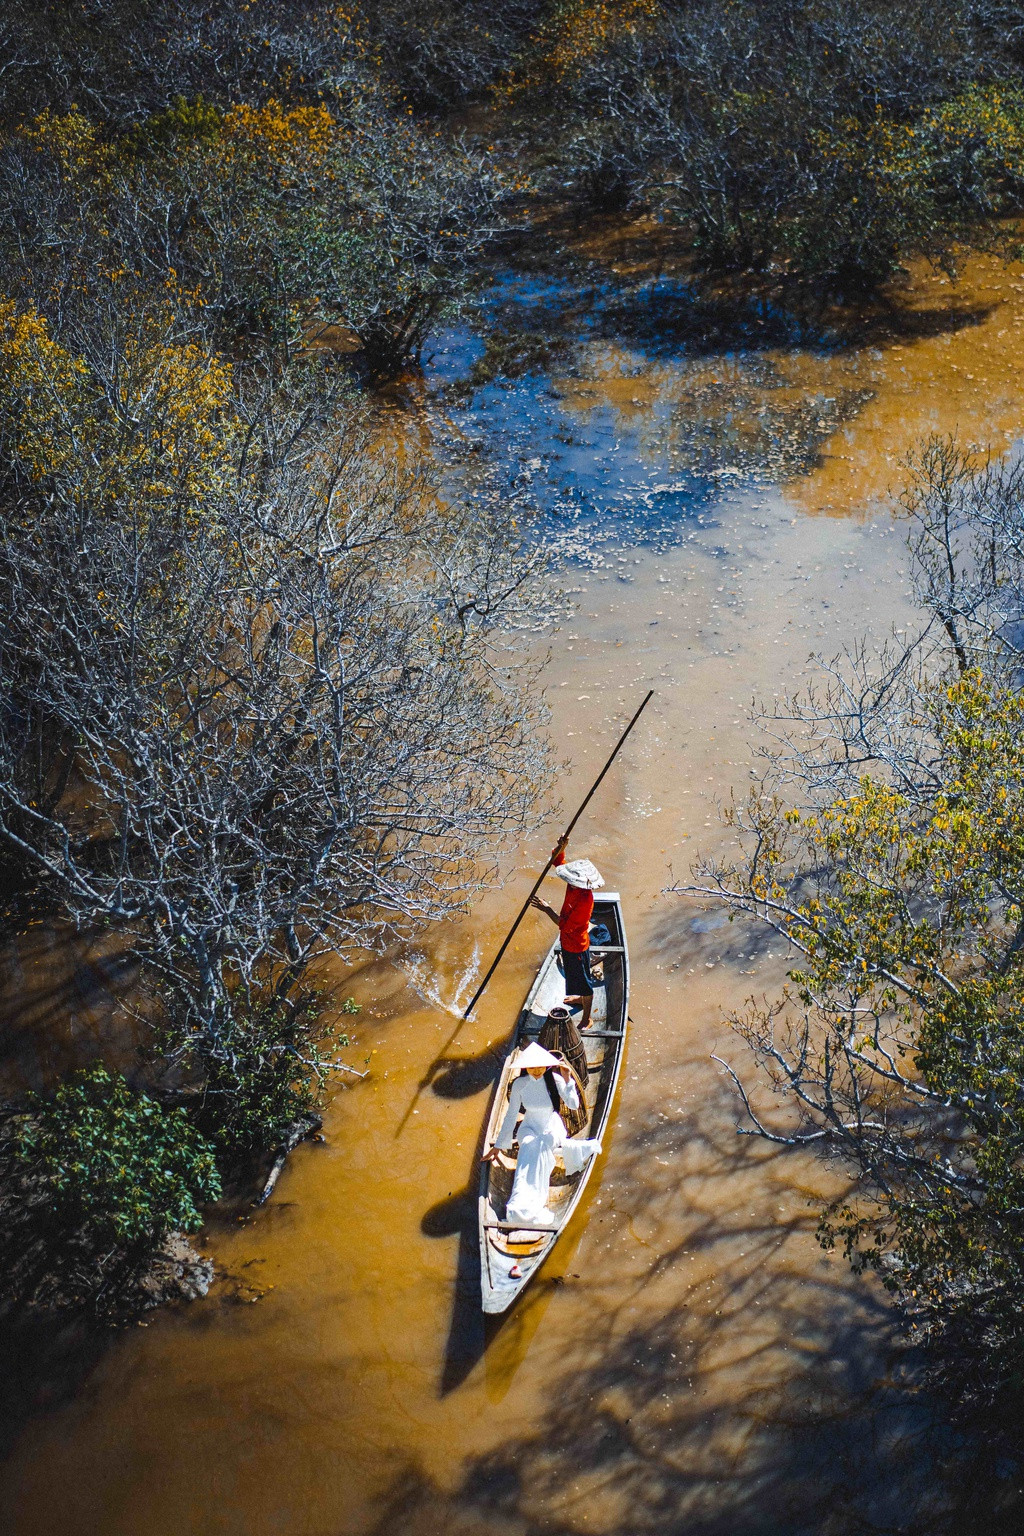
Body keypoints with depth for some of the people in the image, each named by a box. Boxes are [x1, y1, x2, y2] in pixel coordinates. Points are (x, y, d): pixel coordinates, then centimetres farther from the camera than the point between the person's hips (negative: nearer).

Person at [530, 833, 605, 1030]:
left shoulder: (584, 901, -37)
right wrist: (560, 848, -25)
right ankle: (582, 998, 58)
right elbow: (557, 861, -5)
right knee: (574, 974, 32)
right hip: (568, 941, 9)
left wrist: (547, 910, -31)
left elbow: (566, 925, -33)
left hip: (576, 945, -9)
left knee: (583, 979, 10)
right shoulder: (575, 886, -14)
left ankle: (586, 1019, 27)